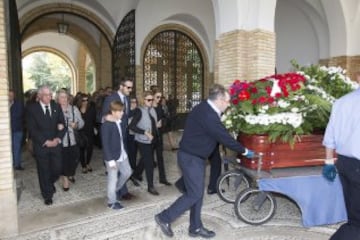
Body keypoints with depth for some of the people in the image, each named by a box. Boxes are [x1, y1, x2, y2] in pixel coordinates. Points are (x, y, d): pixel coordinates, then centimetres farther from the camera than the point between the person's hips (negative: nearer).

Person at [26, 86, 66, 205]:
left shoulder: (56, 107, 5)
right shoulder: (32, 108, -5)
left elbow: (62, 125, 4)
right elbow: (32, 129, -9)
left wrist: (58, 139, -11)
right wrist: (46, 142, -15)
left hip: (56, 144, 3)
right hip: (41, 145, -2)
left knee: (57, 169, 4)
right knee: (44, 172, 7)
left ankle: (50, 183, 38)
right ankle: (47, 195, 26)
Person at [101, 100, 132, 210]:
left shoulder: (119, 122, 3)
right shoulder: (106, 125, -20)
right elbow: (105, 145, -20)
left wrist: (124, 152, 11)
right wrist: (110, 159, -21)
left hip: (122, 154, 8)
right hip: (112, 157, -8)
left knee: (127, 172, 20)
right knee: (113, 179, 5)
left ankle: (115, 190, 40)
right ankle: (111, 202, 23)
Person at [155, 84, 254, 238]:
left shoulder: (206, 109, 7)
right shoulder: (207, 115, -26)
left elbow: (220, 134, 15)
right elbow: (224, 137, -21)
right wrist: (244, 151, -7)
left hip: (195, 156, 10)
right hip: (191, 158, -10)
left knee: (198, 193, 15)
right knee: (194, 194, -1)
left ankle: (195, 228, 27)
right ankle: (164, 218, 12)